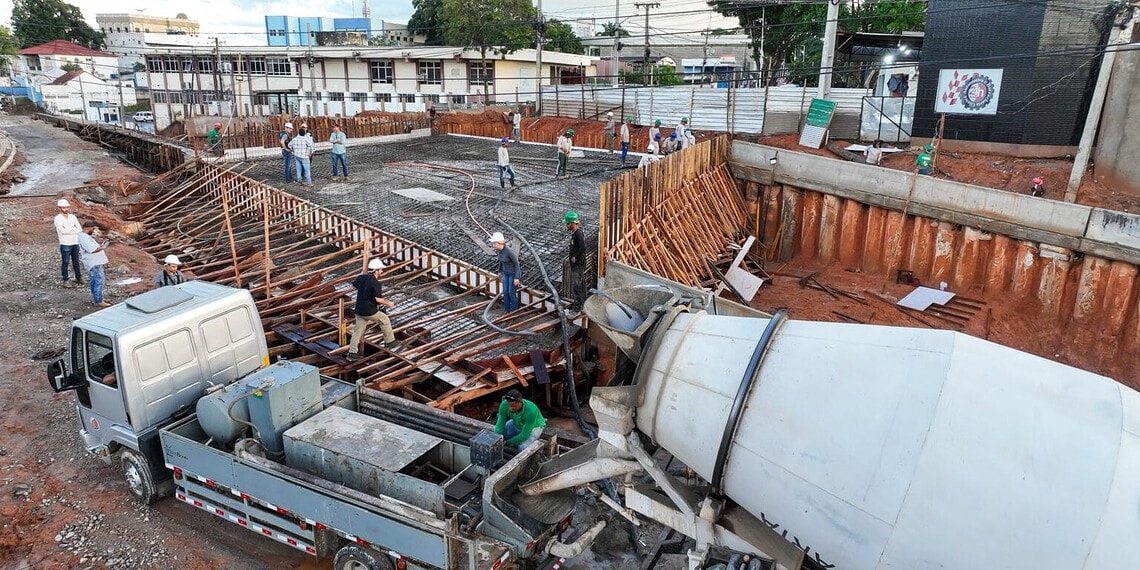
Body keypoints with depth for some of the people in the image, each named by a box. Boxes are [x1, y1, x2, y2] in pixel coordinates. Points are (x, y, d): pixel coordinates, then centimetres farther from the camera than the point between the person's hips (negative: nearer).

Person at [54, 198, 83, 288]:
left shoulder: (73, 217, 8)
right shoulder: (58, 218, -6)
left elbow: (80, 229, 0)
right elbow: (63, 230, -18)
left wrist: (68, 230, -10)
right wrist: (73, 229, -6)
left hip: (75, 243, 4)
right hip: (65, 244, -4)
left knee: (76, 261, 12)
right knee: (65, 262, 1)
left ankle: (78, 278, 20)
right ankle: (65, 280, 7)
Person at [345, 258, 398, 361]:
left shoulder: (361, 277, 2)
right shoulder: (376, 283, -19)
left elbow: (354, 284, 22)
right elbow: (378, 299, -22)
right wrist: (388, 303, -5)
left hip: (359, 310, 7)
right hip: (370, 311, -7)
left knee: (358, 330, 12)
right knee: (385, 321, 15)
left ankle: (352, 353, 11)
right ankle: (390, 342, 25)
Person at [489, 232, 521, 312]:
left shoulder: (509, 251, -33)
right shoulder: (498, 249, -9)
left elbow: (516, 263, -23)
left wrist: (516, 278, -20)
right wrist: (500, 271, 21)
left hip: (513, 273, -7)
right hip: (506, 272, 7)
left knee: (511, 293, 4)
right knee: (505, 292, 13)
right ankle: (508, 310, 31)